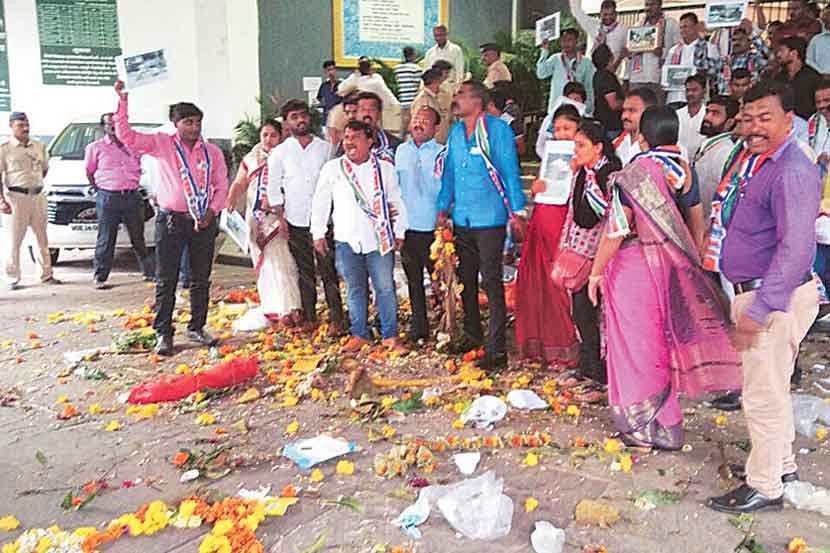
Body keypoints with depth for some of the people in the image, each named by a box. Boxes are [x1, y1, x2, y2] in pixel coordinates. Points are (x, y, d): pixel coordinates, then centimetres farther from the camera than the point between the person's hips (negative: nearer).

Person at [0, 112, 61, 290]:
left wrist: (35, 184, 14)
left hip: (38, 197, 5)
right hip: (15, 197, -4)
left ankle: (46, 275, 18)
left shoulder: (39, 146, 11)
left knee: (42, 237, 9)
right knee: (15, 240, 0)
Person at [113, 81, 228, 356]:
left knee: (201, 279, 9)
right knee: (166, 281, 1)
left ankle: (197, 328, 22)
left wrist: (213, 211, -7)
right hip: (171, 220, -2)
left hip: (203, 221, 3)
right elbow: (126, 136, -5)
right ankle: (163, 333, 8)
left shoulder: (212, 152, 7)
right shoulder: (162, 144, 1)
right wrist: (123, 101, -14)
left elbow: (221, 186, 8)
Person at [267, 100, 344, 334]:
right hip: (295, 220, 1)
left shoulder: (325, 148, 6)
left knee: (328, 270, -3)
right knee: (304, 271, 7)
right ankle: (309, 318, 16)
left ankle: (336, 318, 2)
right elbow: (273, 188, 8)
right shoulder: (279, 152, 5)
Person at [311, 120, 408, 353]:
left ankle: (390, 335, 11)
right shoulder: (331, 168, 6)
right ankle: (359, 334, 20)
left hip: (380, 239, -1)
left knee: (385, 287, 0)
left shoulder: (385, 168, 6)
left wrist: (399, 233, 9)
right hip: (346, 240, 1)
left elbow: (396, 202, 11)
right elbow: (320, 203, 11)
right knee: (355, 289, 8)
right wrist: (318, 233, 8)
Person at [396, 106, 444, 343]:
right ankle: (418, 325, 23)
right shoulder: (401, 150, 11)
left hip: (431, 226, -5)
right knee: (413, 278, 12)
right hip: (407, 224, 5)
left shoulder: (442, 153, -6)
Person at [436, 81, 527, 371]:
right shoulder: (455, 132, 13)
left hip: (490, 219, -6)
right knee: (465, 280, 14)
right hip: (462, 218, 7)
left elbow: (510, 171, -6)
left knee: (491, 282, -6)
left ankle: (496, 350, 0)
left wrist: (516, 212, -9)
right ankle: (472, 335, 30)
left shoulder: (497, 129, -5)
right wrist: (443, 208, 14)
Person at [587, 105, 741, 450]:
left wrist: (596, 272, -8)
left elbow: (616, 231, -17)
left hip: (633, 266, -7)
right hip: (670, 266, 7)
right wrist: (693, 265, 17)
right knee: (662, 338, 19)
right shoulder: (684, 170, 2)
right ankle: (665, 424, 34)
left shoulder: (634, 174, -17)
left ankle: (645, 427, 17)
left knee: (636, 344, 6)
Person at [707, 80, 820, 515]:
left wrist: (759, 310, -29)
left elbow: (795, 249, -27)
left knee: (764, 396, 1)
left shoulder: (792, 171, -19)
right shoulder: (755, 162, 12)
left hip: (776, 298, -10)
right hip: (754, 293, 10)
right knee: (772, 389, 22)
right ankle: (781, 465, 40)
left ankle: (765, 488, 16)